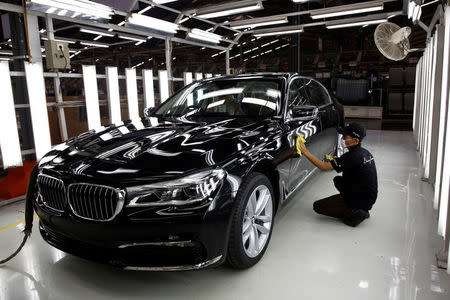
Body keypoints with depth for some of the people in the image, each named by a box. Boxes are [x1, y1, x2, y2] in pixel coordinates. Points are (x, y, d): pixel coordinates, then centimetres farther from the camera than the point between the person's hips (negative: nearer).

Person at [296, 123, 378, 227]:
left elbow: (323, 166, -23)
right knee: (338, 180, 27)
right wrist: (336, 161, 9)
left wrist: (305, 151, -20)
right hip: (370, 197, 9)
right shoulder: (364, 152, 3)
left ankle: (352, 214, -6)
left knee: (318, 206, -2)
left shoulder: (353, 156, -25)